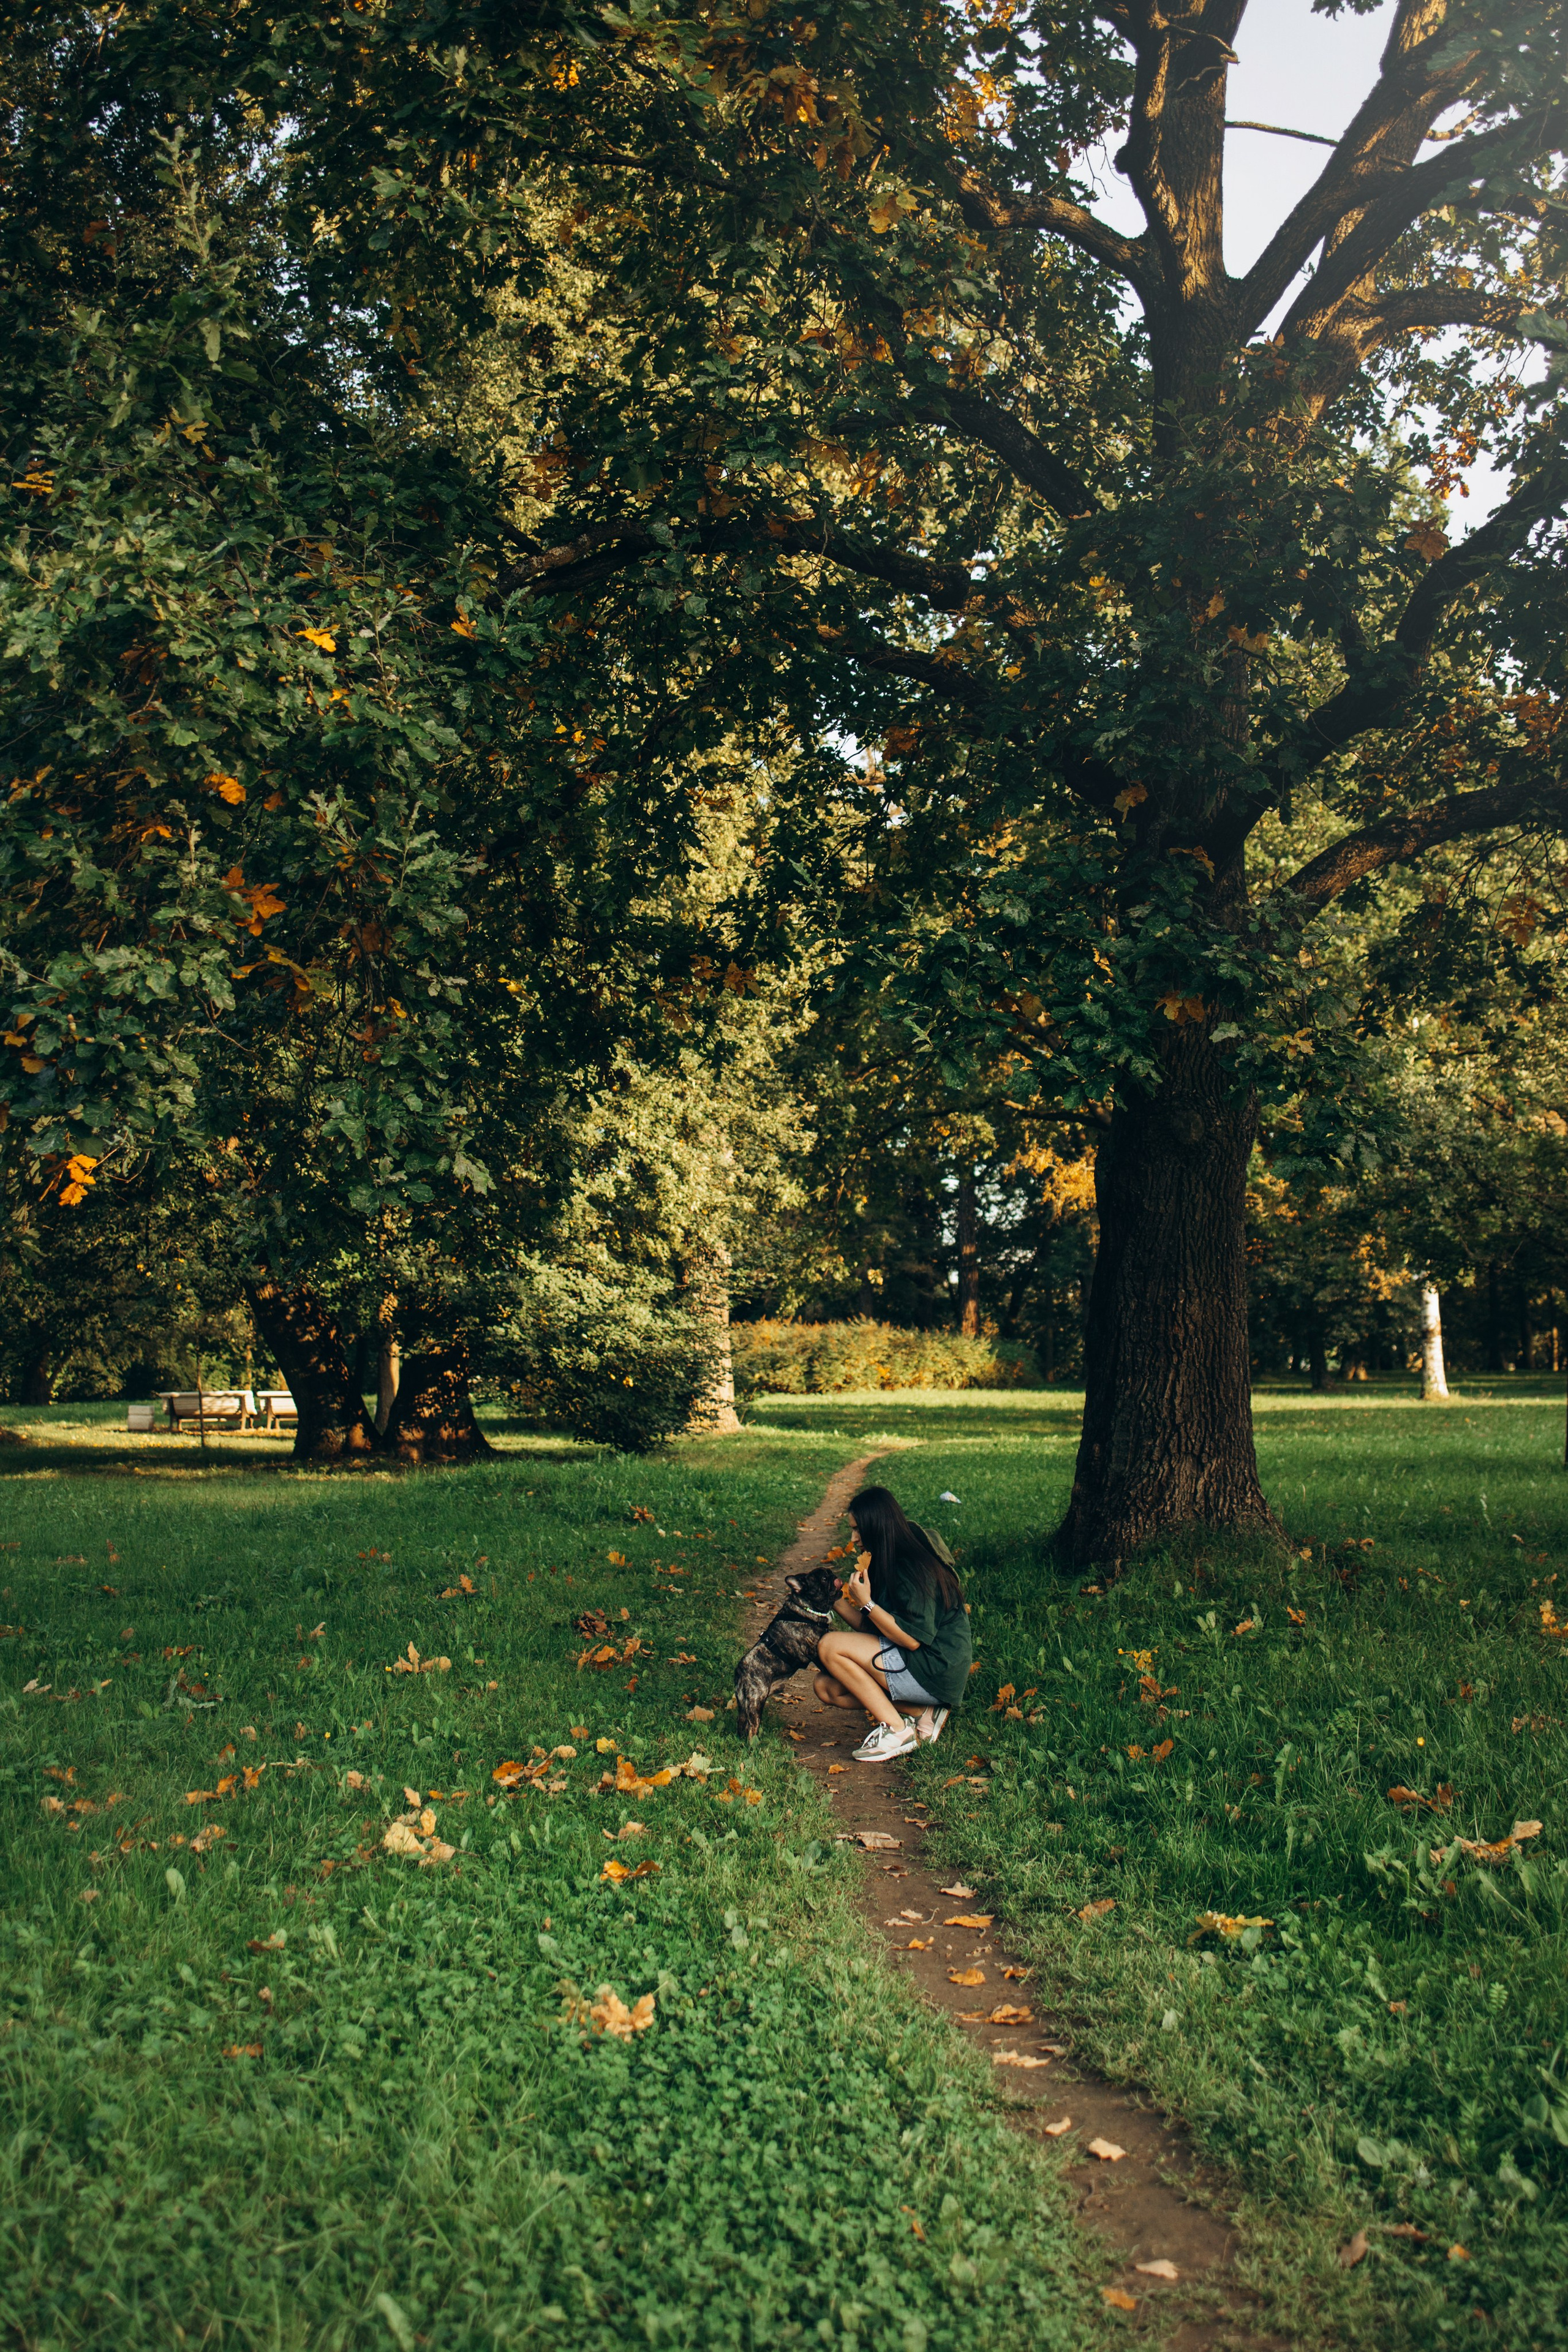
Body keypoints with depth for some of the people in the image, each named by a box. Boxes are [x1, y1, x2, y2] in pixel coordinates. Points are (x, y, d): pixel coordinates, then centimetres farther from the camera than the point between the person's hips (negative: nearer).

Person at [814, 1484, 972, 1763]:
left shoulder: (913, 1568, -19)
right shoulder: (889, 1564, 10)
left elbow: (912, 1639, -23)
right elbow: (872, 1628, 10)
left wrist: (867, 1603, -20)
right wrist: (837, 1601, 3)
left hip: (935, 1674, -10)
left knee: (831, 1646, -15)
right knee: (827, 1688, 3)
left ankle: (897, 1730, -11)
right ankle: (922, 1712, 1)